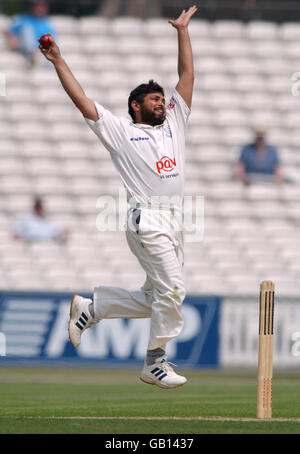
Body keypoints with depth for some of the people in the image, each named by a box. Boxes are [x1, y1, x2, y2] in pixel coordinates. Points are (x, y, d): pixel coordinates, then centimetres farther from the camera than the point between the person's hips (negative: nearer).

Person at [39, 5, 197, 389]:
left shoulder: (173, 124, 22)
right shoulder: (120, 130, 7)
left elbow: (187, 77, 23)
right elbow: (81, 100, 3)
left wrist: (183, 31, 21)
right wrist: (58, 61, -2)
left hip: (173, 223, 7)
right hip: (146, 220, -7)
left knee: (155, 299, 8)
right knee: (171, 289, -15)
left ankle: (89, 308, 23)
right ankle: (155, 363, -7)